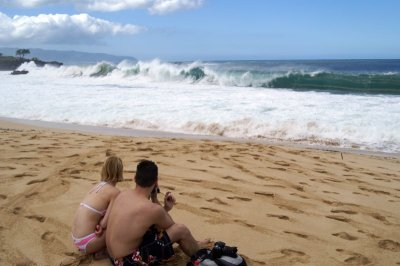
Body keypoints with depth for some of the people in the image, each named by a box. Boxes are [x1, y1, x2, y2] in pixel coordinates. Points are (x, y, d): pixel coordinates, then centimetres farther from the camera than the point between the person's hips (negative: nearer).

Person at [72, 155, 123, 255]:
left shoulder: (97, 185, 9)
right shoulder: (115, 192, -14)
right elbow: (105, 223, -15)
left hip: (76, 239, 8)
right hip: (86, 243, -8)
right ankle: (99, 250, 2)